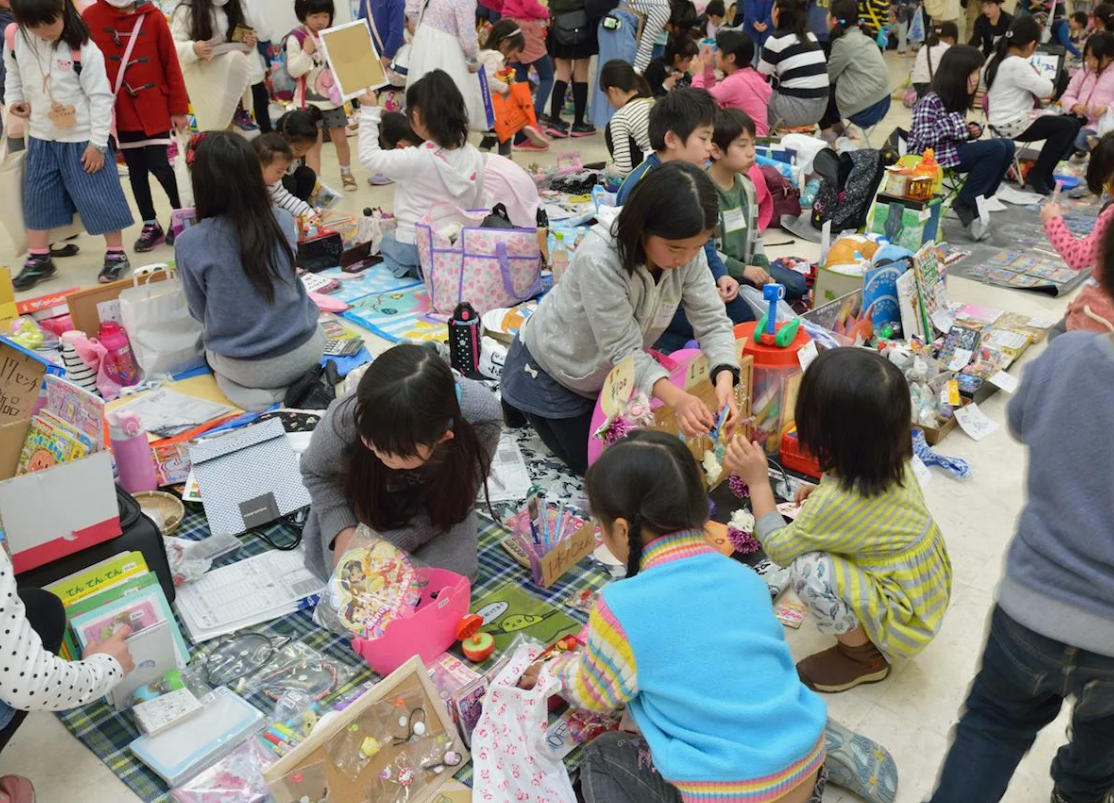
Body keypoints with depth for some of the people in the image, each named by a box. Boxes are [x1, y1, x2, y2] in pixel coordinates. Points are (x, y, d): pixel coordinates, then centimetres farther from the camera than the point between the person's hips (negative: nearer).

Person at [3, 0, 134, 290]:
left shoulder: (84, 49, -17)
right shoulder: (15, 39, -3)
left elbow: (101, 97, -14)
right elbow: (12, 72, 17)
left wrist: (98, 143, -15)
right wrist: (14, 99, 1)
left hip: (82, 138, -5)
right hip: (40, 137, 5)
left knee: (97, 197, 0)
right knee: (37, 197, 10)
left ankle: (116, 255, 15)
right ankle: (38, 259, 22)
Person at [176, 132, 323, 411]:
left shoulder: (189, 243, -16)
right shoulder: (283, 221, -9)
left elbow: (200, 312, -1)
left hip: (247, 366, -2)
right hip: (306, 349, 2)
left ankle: (248, 390, 3)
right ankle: (300, 381, 7)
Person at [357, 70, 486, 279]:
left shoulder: (414, 160, -23)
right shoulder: (474, 156, -7)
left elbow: (369, 156, -8)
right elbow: (477, 207, 4)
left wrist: (369, 113, -4)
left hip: (413, 249, -5)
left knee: (387, 240, 30)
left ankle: (416, 269, 2)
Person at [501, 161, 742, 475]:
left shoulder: (688, 251, -22)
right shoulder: (599, 260, -40)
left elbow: (712, 320, -22)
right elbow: (622, 349, -36)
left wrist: (725, 378, -42)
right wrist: (676, 398, -50)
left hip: (613, 369, 6)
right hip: (553, 367, -6)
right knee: (590, 462, 9)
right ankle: (521, 400, 26)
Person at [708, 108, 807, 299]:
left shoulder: (747, 186, 5)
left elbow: (754, 236, 13)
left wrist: (764, 271, -1)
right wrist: (742, 270, -22)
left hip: (745, 264, 8)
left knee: (797, 284, 8)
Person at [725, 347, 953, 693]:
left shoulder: (836, 502, -31)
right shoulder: (895, 463, -8)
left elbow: (778, 548, -14)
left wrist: (757, 481, -10)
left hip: (904, 622, -8)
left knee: (808, 569, -25)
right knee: (820, 531, 12)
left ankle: (863, 656, 0)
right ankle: (864, 636, 17)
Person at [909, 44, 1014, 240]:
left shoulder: (959, 99, 10)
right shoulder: (931, 102, -17)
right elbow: (923, 139, -27)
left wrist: (972, 130, 2)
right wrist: (954, 123, -21)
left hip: (953, 150, 9)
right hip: (931, 157, -9)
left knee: (1007, 146, -2)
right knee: (996, 149, -20)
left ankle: (974, 204, -2)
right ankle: (963, 204, -8)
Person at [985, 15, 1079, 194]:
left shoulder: (998, 58, 11)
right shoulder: (1018, 64, -20)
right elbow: (1047, 89, -15)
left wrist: (1039, 95, 14)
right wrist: (1037, 74, 3)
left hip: (1004, 121, 10)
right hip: (1013, 124, -10)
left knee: (1069, 122, 12)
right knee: (1069, 125, -11)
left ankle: (1046, 173, 13)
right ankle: (1037, 174, -3)